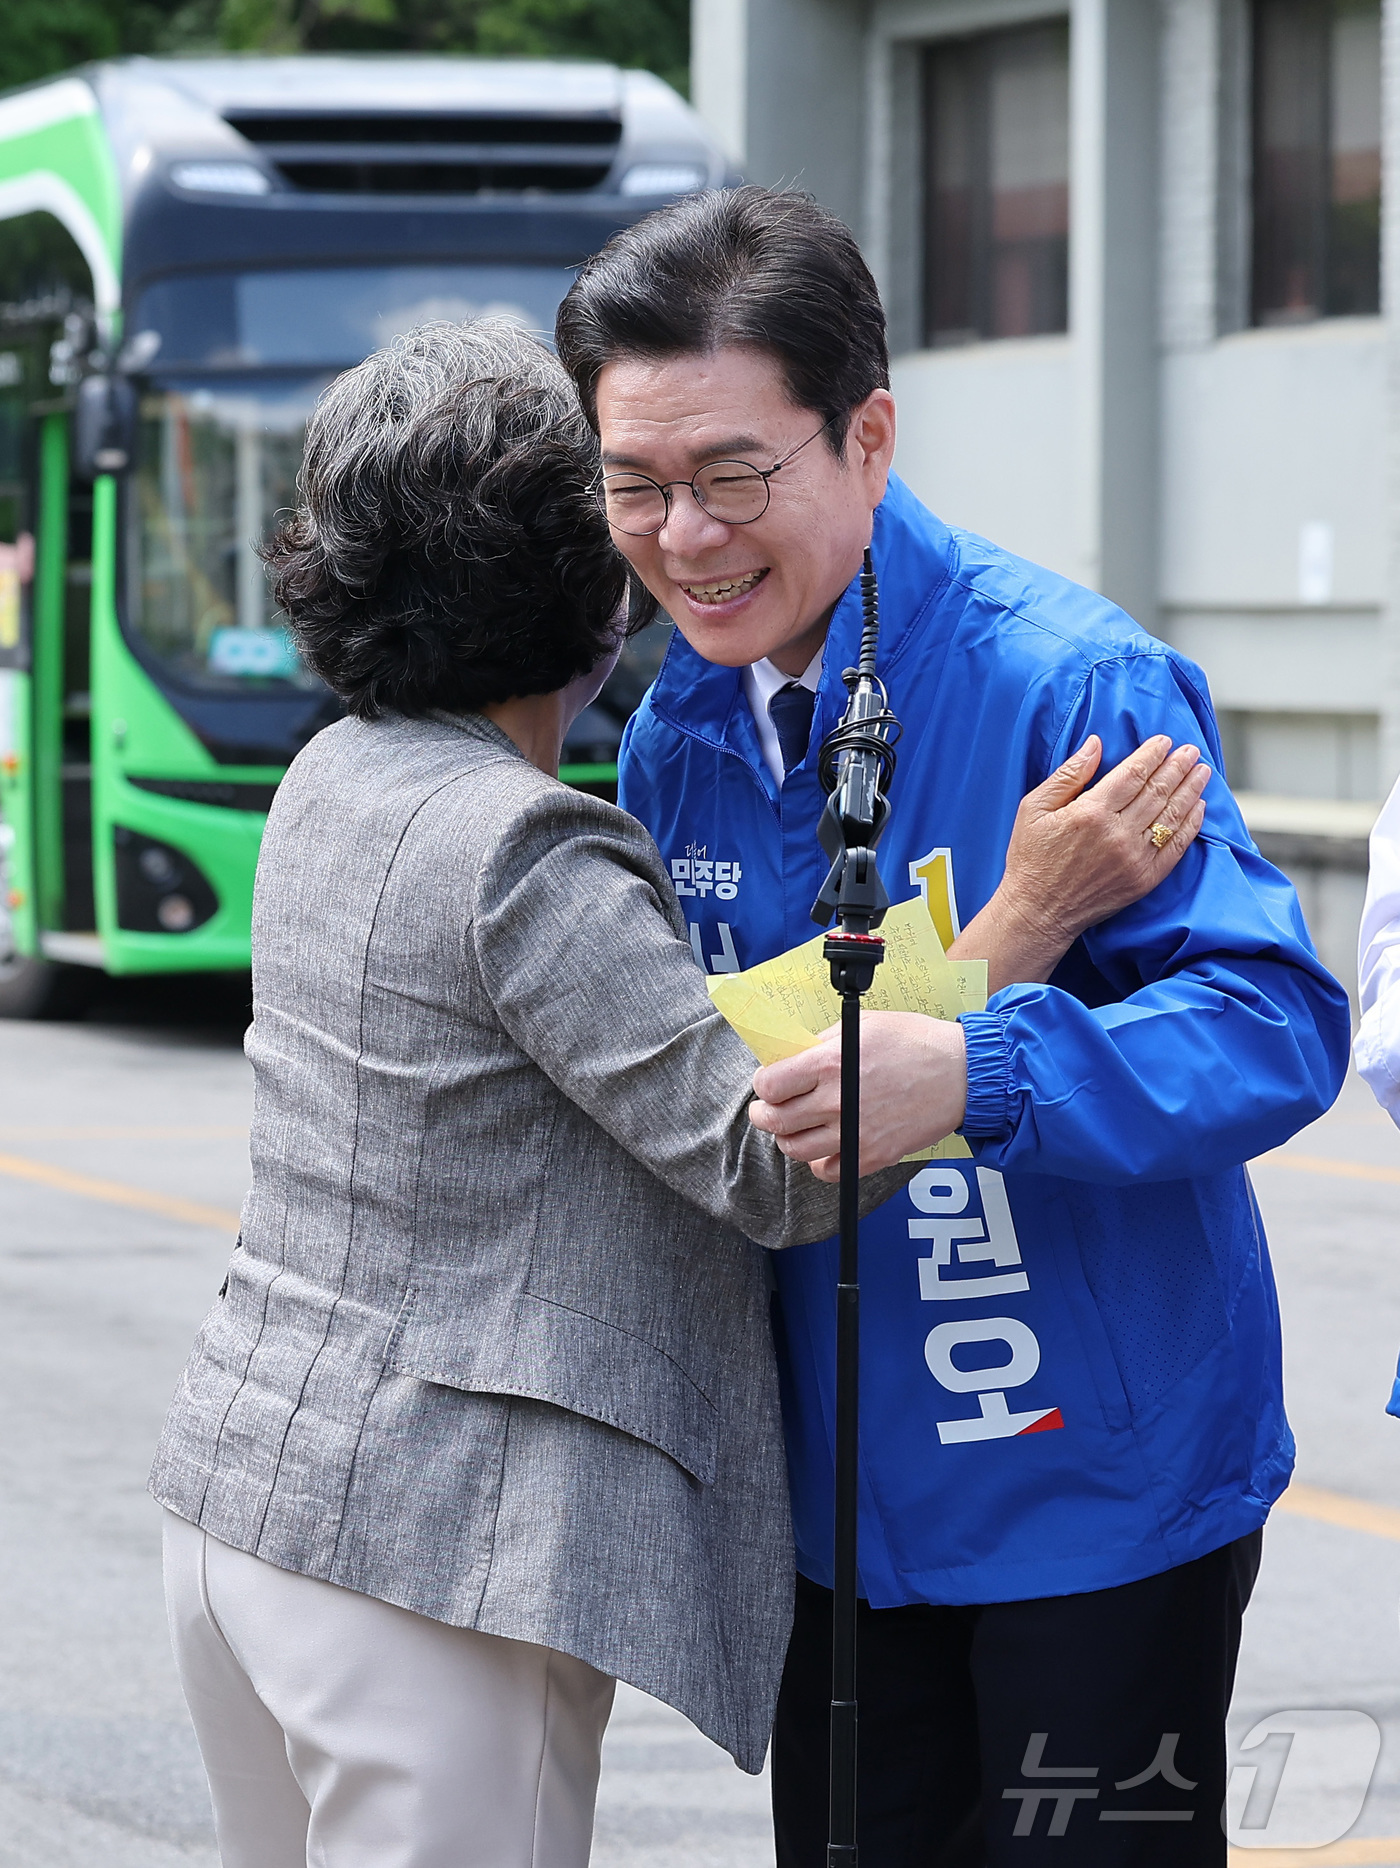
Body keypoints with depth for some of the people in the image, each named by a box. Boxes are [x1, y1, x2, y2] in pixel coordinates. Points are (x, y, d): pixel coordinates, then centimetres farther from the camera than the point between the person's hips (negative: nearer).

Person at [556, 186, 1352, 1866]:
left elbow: (1276, 1022, -24)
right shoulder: (678, 736, 5)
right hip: (841, 1499, 6)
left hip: (1100, 1488, -6)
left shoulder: (1071, 687, -17)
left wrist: (975, 1073, -38)